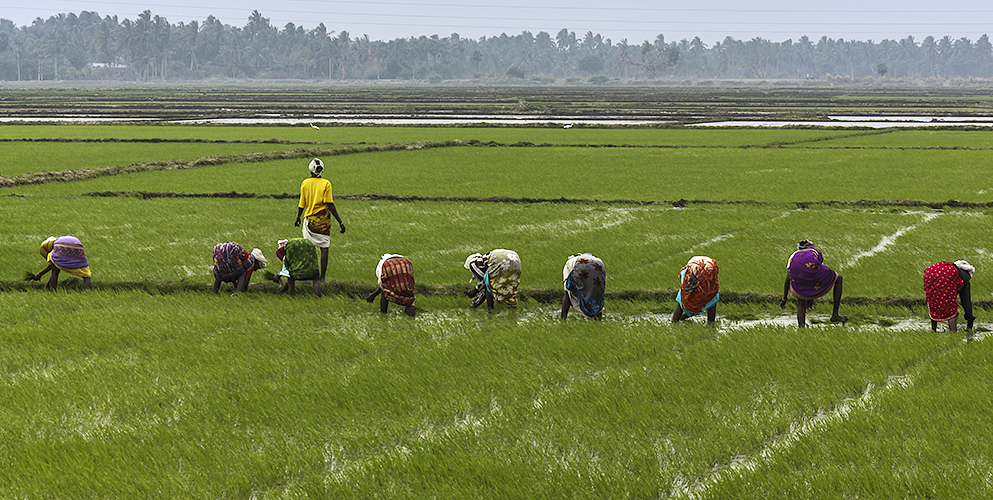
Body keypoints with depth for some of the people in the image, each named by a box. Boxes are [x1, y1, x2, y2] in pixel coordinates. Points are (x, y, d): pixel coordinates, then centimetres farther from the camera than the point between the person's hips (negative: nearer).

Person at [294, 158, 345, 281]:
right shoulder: (326, 183, -8)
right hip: (323, 220, -2)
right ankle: (322, 276, -1)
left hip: (309, 219, 2)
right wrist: (340, 222, -8)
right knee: (324, 248, 2)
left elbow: (302, 205, 6)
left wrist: (298, 218, 23)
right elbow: (330, 205, -11)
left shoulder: (305, 183, 0)